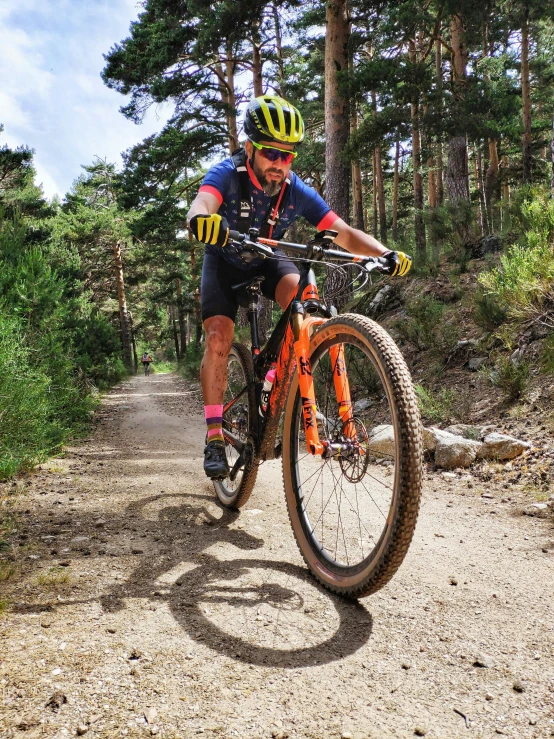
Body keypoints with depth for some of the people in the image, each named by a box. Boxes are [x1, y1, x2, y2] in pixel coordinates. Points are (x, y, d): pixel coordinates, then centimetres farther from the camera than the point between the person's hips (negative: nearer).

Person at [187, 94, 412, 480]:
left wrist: (385, 253, -42)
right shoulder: (228, 174, -26)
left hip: (268, 261, 2)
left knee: (302, 295, -30)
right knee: (218, 338, -20)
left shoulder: (296, 191, -20)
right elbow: (201, 204, -48)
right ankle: (215, 435, -9)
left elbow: (344, 233, -24)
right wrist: (203, 219, -73)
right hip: (225, 263, -2)